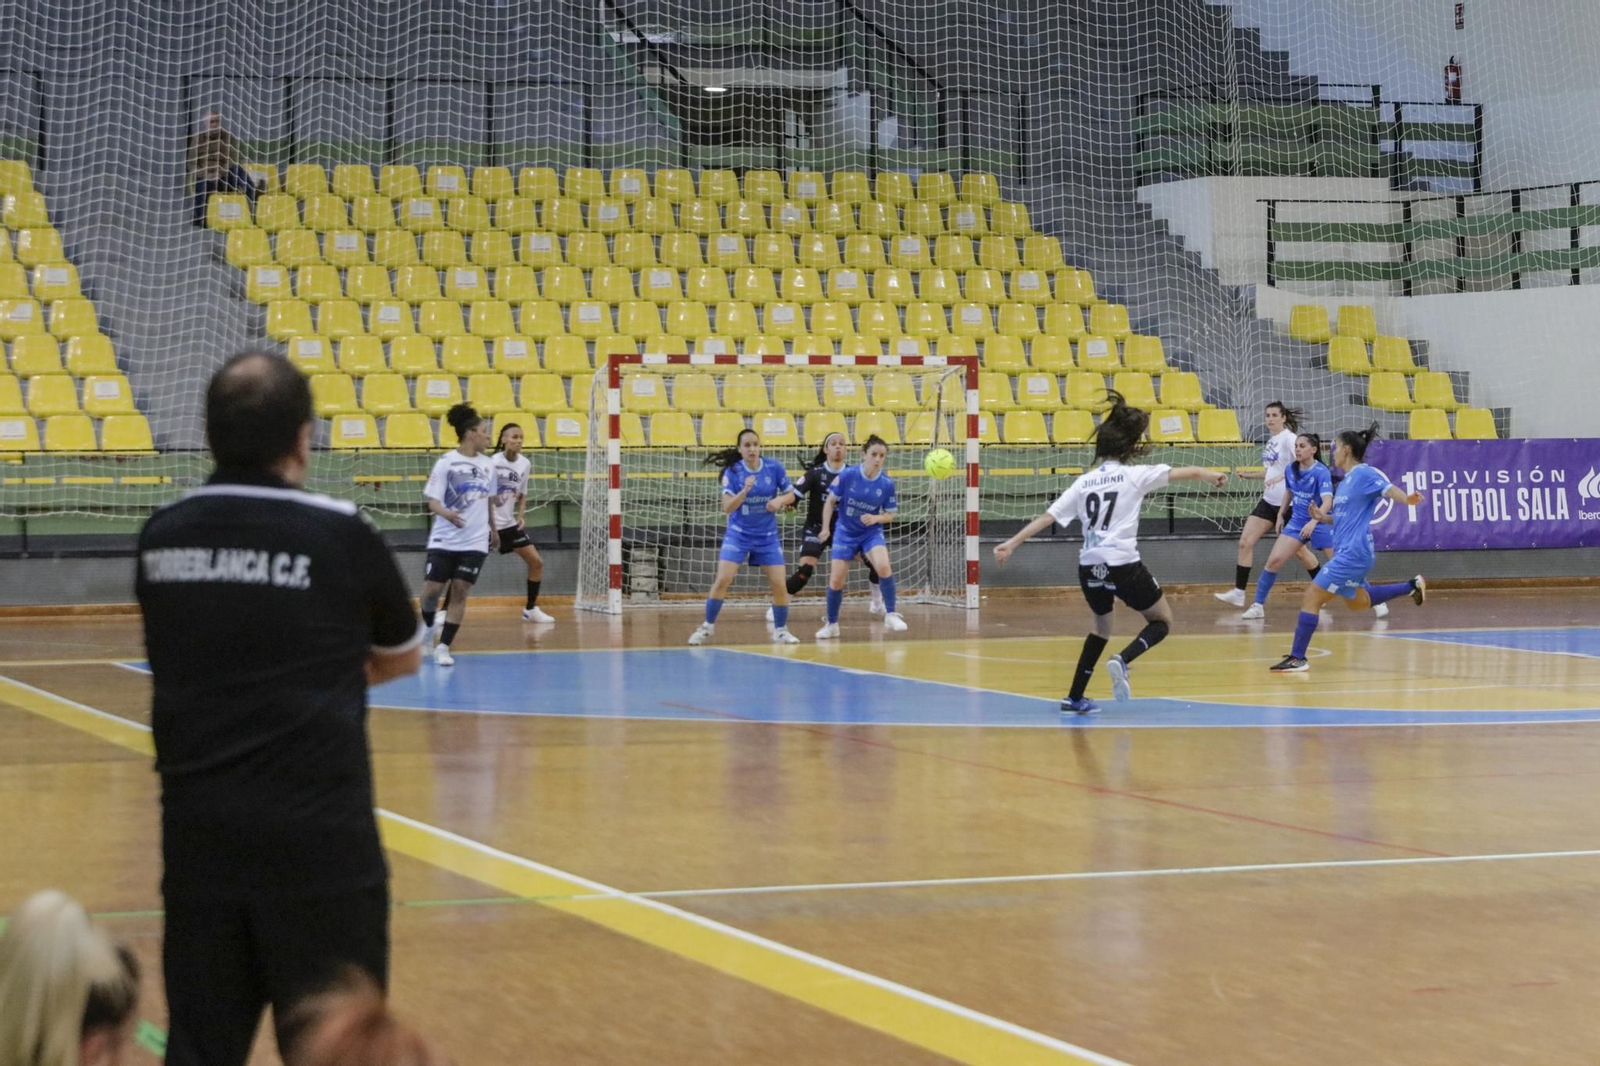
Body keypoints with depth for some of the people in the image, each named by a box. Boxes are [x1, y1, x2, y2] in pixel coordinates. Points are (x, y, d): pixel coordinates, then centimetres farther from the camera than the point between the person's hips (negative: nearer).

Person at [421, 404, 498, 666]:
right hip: (444, 540, -3)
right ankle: (429, 626, 29)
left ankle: (443, 647, 1)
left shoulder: (487, 464, 8)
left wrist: (493, 529, 25)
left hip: (475, 542, 3)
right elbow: (432, 499, -10)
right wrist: (446, 513, -29)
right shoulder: (447, 462, -7)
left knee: (460, 592, -4)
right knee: (432, 590, -3)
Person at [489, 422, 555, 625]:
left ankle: (531, 609, 19)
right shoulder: (492, 463, -16)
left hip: (509, 524, 6)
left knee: (537, 562, 4)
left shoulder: (524, 464, 2)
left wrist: (521, 516, 0)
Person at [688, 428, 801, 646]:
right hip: (738, 534, -2)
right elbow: (727, 507, -16)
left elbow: (791, 495, 3)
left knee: (779, 585, -4)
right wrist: (745, 491, -32)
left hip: (767, 536, 2)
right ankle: (707, 627, 1)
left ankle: (780, 630, 15)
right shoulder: (732, 472, -11)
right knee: (723, 580, -13)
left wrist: (780, 500, -19)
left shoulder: (774, 467, -7)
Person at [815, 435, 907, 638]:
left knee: (883, 566, -27)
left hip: (871, 532, 0)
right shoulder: (847, 475, -16)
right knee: (836, 581, -1)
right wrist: (826, 528, -8)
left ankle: (891, 615, -15)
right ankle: (831, 624, 21)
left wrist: (875, 518, -22)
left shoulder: (887, 484, -12)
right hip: (845, 533, 0)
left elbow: (889, 515, -2)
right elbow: (830, 501, -3)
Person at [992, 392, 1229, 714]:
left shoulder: (1084, 482, 9)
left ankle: (1075, 698, 24)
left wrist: (1011, 543, 6)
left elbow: (1047, 517, 4)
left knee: (1101, 627, 28)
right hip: (1123, 564, -5)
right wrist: (1209, 475, 28)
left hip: (1089, 567, 5)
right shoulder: (1134, 475, 0)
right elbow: (1184, 472, 9)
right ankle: (1122, 661, -14)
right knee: (1162, 622, 14)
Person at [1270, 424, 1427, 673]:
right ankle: (1412, 586, 39)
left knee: (1311, 596, -13)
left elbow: (1390, 489, -26)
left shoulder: (1364, 473, -12)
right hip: (1347, 552, 11)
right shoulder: (1345, 481, 15)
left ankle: (1298, 658, -11)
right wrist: (1323, 517, 4)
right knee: (1357, 602, 31)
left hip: (1353, 553, -11)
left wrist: (1407, 499, -46)